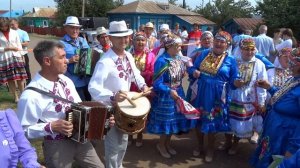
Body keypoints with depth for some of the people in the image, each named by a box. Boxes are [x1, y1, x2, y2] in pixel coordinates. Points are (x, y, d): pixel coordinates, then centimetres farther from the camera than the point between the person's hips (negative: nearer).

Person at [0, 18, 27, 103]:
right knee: (10, 79, 5)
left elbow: (19, 45, 9)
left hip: (16, 57, 1)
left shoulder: (14, 32, 4)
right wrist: (8, 48, -15)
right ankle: (16, 97, 15)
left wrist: (21, 56, 4)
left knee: (20, 77, 2)